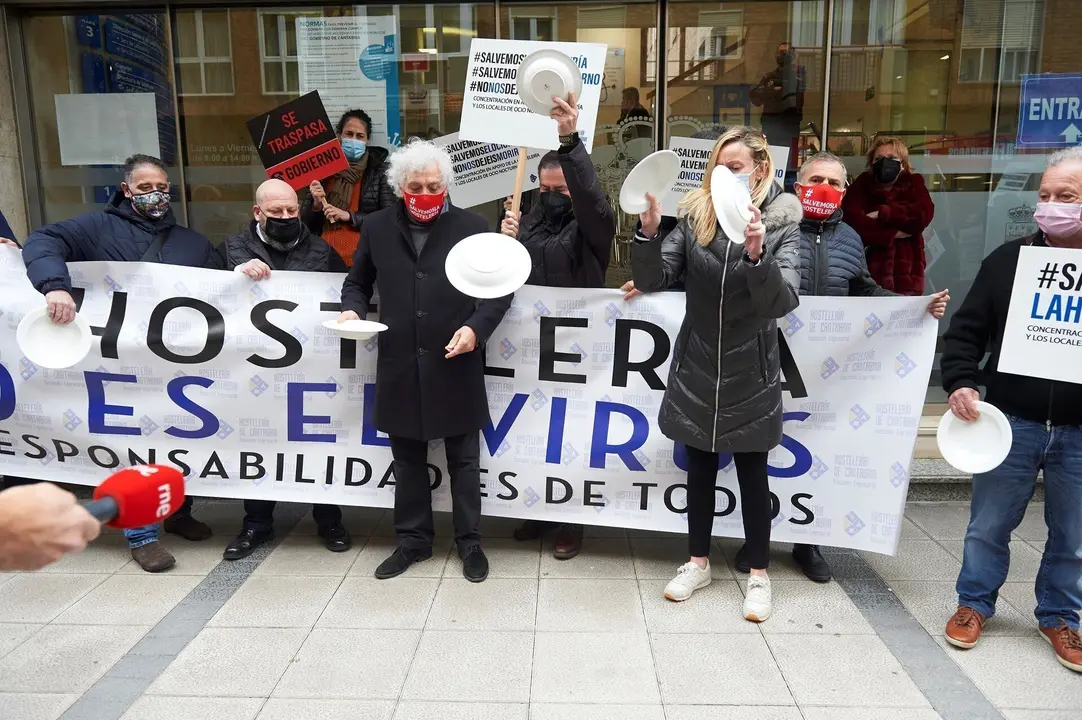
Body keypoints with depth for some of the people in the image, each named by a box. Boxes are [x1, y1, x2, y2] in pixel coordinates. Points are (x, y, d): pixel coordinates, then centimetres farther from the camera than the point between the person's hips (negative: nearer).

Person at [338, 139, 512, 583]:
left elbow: (499, 291, 0)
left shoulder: (472, 227, -1)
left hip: (455, 365, -3)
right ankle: (413, 539, 30)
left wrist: (476, 328, -16)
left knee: (463, 460, 9)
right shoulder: (377, 228, 7)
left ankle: (469, 542, 25)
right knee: (407, 460, 14)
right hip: (400, 366, 3)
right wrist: (353, 309, -3)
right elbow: (358, 282, 19)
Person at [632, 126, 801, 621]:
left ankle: (758, 574, 27)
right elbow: (651, 281, -9)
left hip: (750, 376, -2)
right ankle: (698, 562, 33)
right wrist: (648, 233, -26)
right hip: (696, 370, 2)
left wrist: (756, 255, -39)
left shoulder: (782, 225, -8)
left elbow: (784, 301, -21)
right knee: (700, 469, 15)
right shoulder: (694, 218, -2)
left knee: (752, 475, 10)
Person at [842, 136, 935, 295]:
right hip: (868, 275, -1)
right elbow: (850, 219, -10)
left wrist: (882, 213, -10)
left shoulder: (913, 183, 10)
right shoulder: (862, 184, 7)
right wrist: (892, 233, -11)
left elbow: (924, 214, -10)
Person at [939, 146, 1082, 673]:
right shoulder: (1009, 259, -1)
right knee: (988, 525, 11)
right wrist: (961, 382, -12)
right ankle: (974, 603, 30)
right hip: (1011, 422, 0)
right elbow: (966, 329, 2)